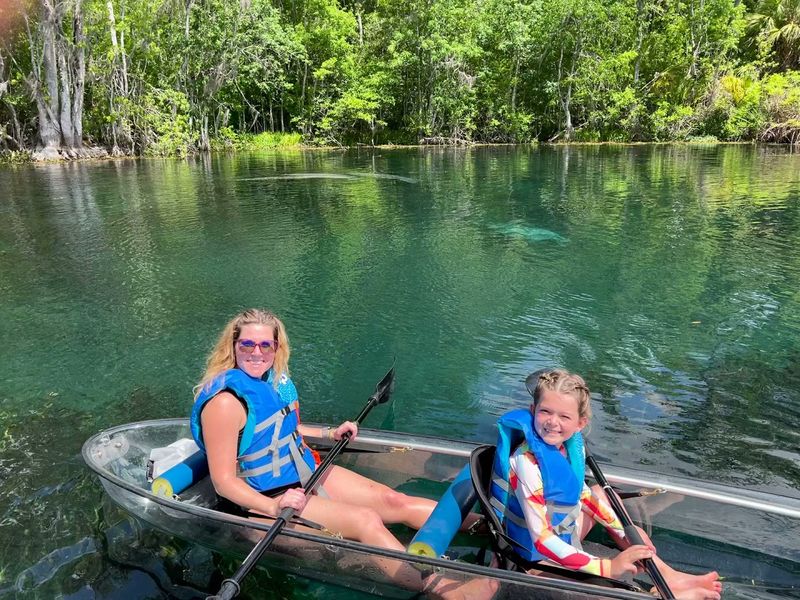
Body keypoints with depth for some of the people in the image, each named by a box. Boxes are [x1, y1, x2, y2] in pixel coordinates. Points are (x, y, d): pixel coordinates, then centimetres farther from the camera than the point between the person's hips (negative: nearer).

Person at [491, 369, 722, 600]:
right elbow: (542, 540, -33)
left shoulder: (571, 444, -10)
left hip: (564, 534, 8)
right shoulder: (527, 461, -32)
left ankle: (668, 576, 12)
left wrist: (627, 533, 5)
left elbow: (582, 494, 8)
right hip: (540, 555, -8)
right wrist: (608, 567, -34)